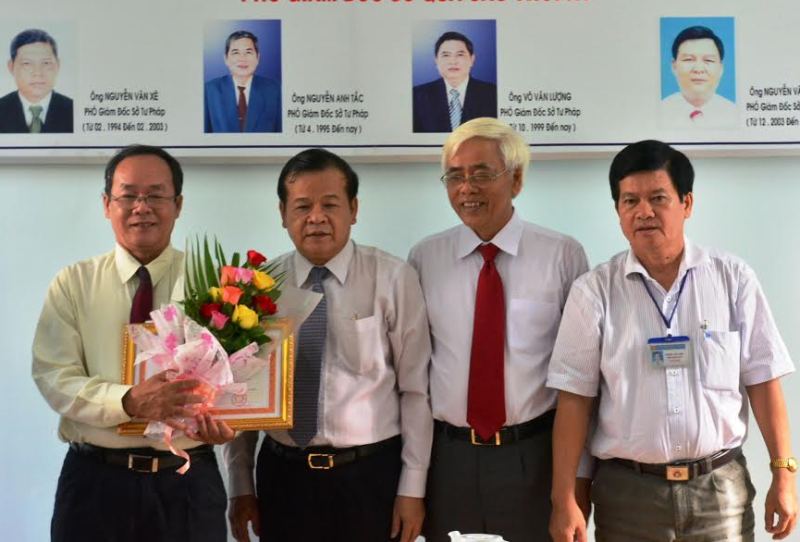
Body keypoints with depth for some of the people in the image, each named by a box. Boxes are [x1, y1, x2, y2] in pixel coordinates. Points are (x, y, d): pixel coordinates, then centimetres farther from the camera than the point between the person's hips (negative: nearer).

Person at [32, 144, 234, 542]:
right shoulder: (72, 283, 3)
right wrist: (129, 401, -25)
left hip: (189, 482, 0)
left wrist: (222, 417, -26)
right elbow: (54, 377, -7)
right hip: (95, 480, 0)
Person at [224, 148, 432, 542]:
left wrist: (412, 488, -5)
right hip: (283, 475, 2)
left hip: (371, 474, -2)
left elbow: (415, 389, -5)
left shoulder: (393, 279, -7)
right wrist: (241, 487, 8)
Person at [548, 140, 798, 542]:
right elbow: (575, 398, -5)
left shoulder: (733, 279, -1)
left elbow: (762, 381, 1)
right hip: (626, 491, 0)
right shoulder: (593, 292, -5)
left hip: (721, 487, 1)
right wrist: (564, 499, -7)